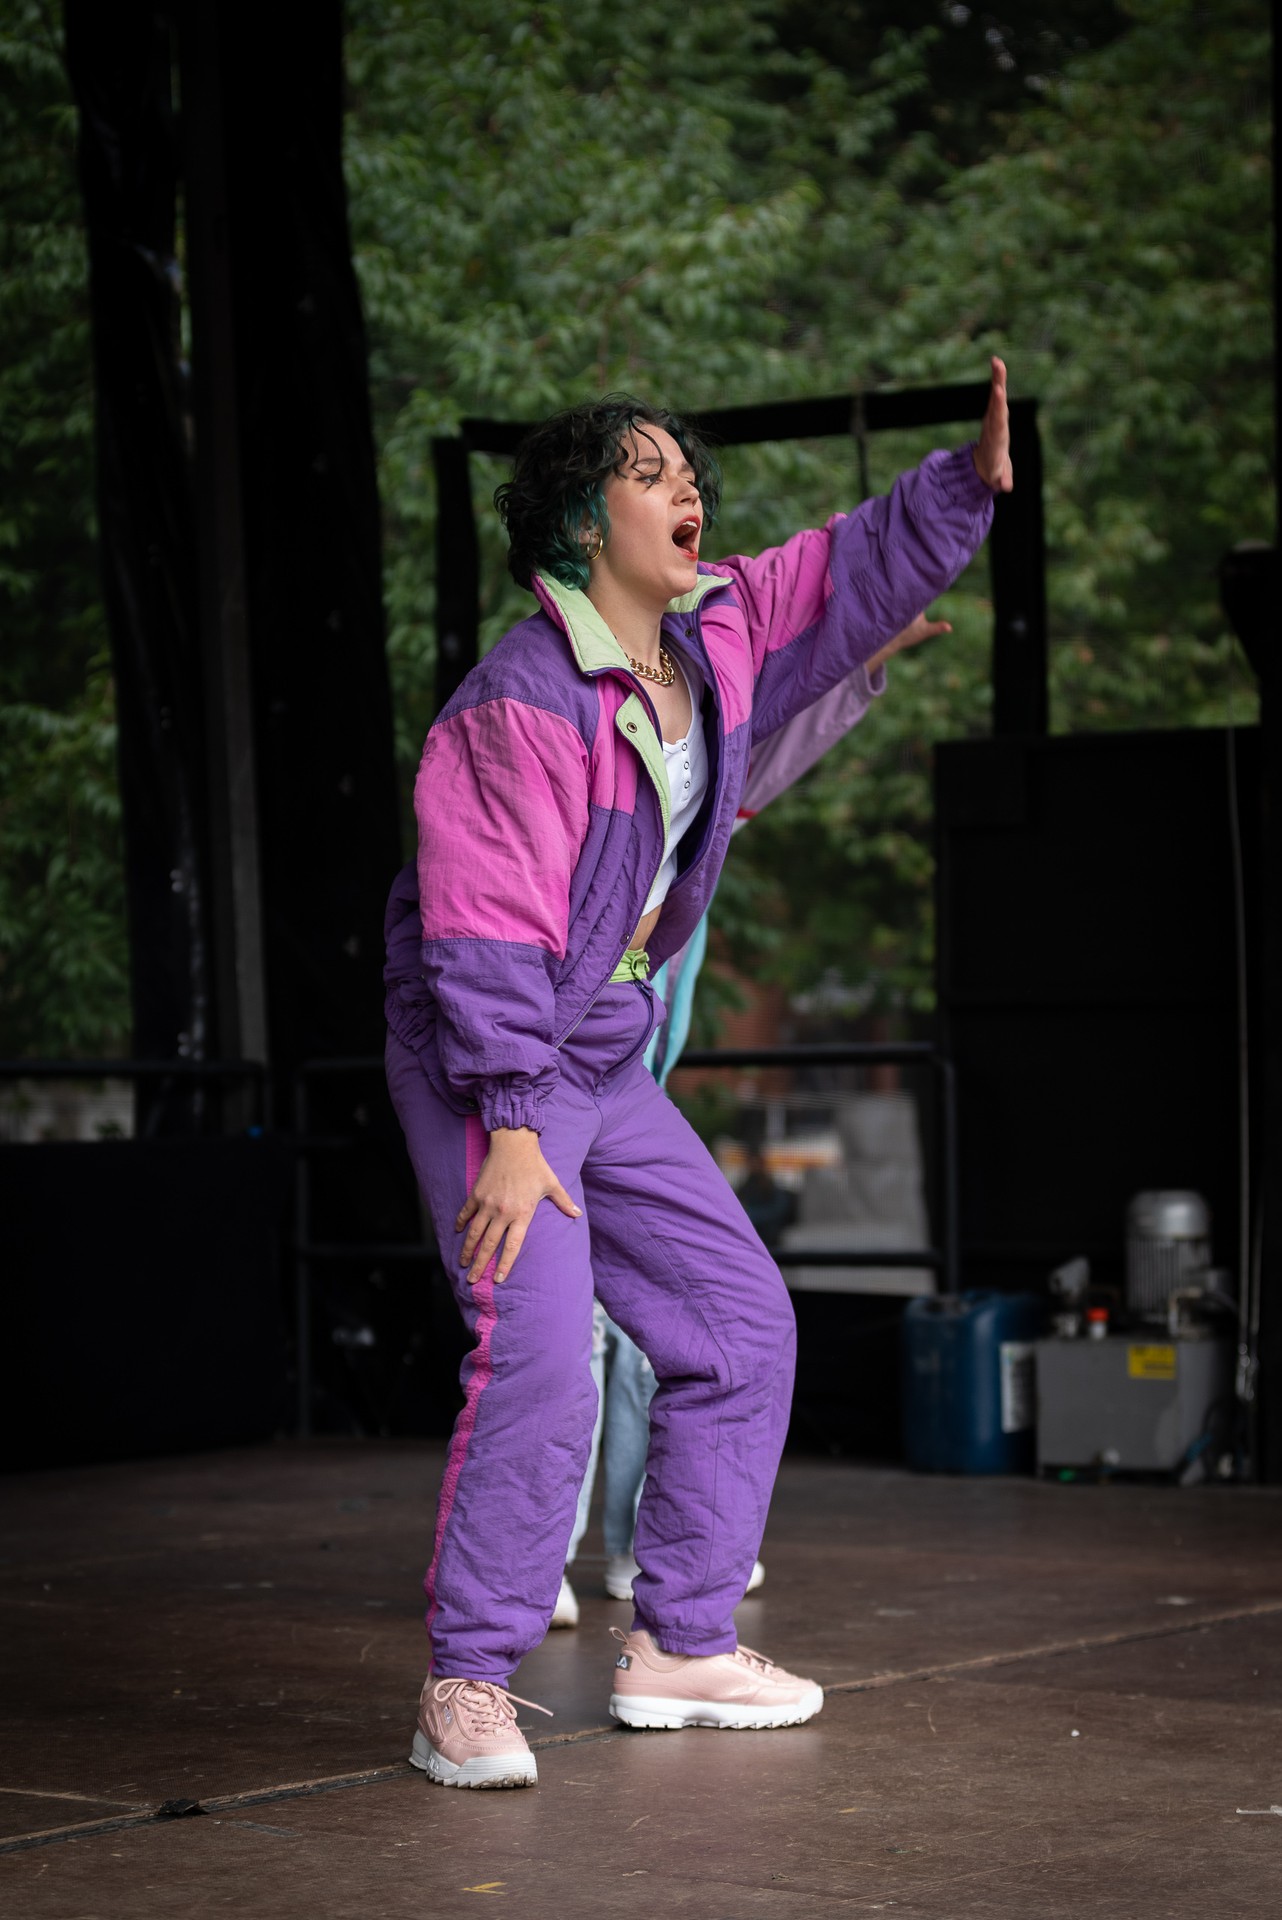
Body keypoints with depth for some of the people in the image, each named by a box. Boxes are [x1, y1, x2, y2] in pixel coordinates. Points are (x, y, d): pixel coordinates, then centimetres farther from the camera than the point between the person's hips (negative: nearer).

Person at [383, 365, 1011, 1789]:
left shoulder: (714, 640, 3)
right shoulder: (520, 704, -21)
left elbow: (846, 576, 18)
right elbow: (488, 928, -23)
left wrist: (972, 480, 5)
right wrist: (509, 1128, -25)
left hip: (606, 1056, 9)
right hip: (481, 1064, -9)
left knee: (741, 1324, 10)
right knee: (540, 1361, -21)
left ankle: (677, 1643, 19)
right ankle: (466, 1686, -10)